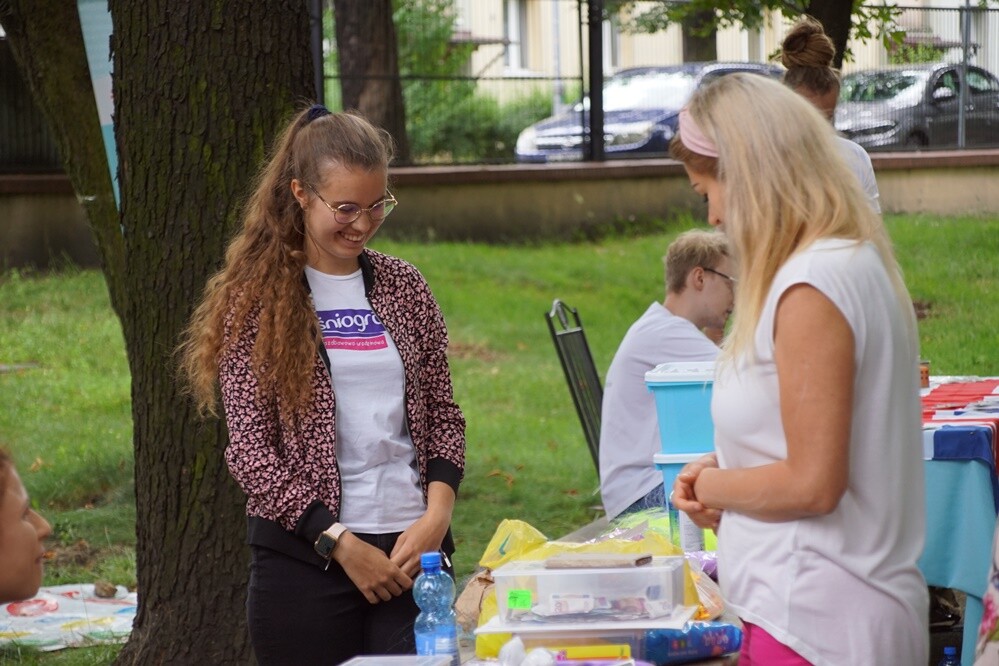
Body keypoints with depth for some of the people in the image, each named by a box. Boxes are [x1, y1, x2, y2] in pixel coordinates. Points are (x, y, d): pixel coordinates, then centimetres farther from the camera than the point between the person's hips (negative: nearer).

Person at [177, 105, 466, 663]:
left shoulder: (404, 287, 10)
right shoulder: (256, 299, -1)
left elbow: (443, 415, 12)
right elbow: (250, 449, -5)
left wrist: (437, 513, -5)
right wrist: (341, 544, -11)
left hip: (411, 550, 3)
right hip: (304, 556, -3)